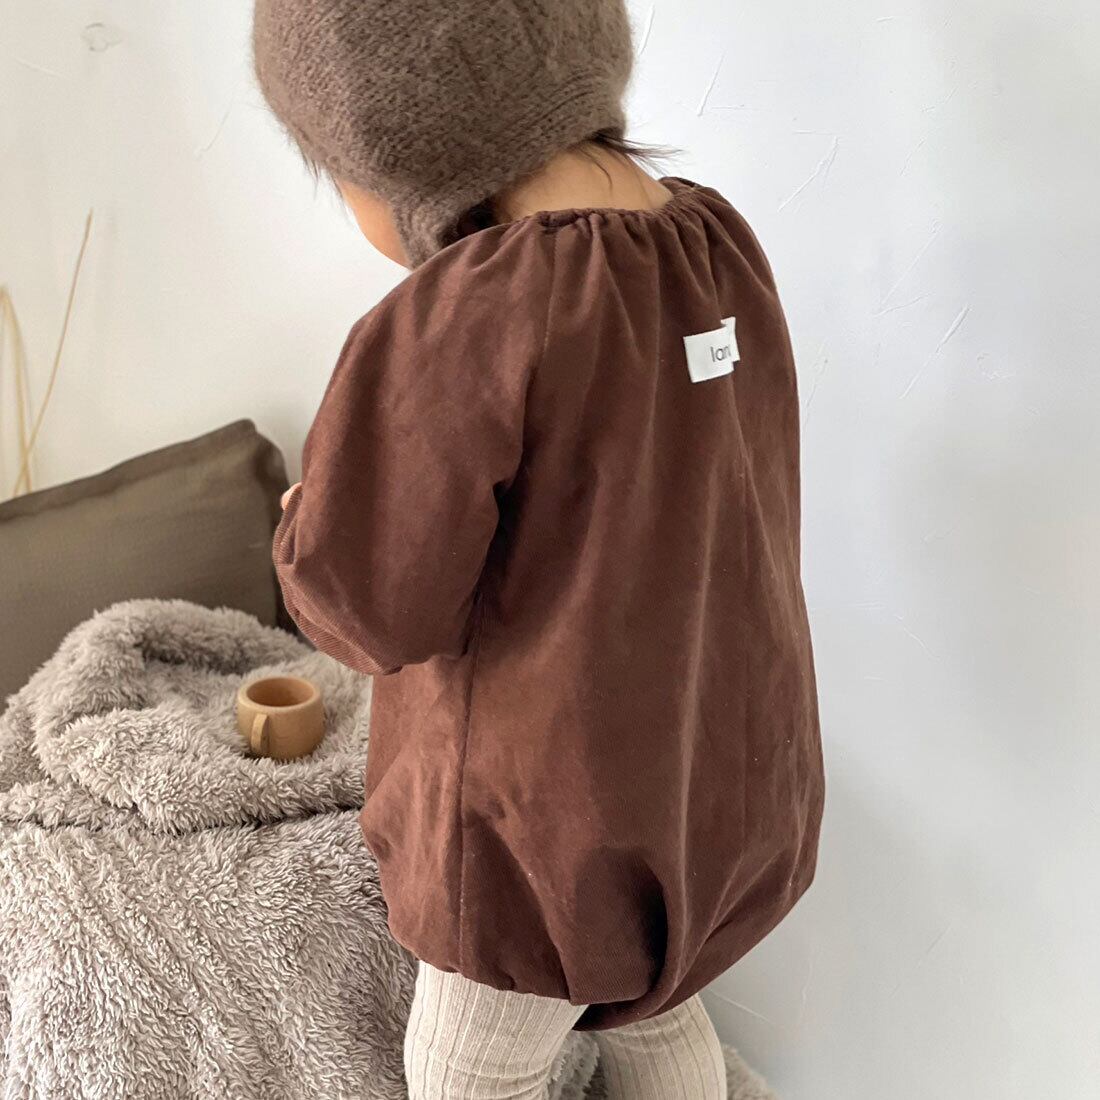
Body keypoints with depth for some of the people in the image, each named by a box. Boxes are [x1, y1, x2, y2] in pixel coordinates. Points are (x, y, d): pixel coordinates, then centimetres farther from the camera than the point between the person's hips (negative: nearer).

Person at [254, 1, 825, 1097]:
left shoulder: (459, 324, -28)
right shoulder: (718, 241, -5)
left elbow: (370, 605, -20)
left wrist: (314, 508, -1)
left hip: (562, 809, -7)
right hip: (729, 761, 7)